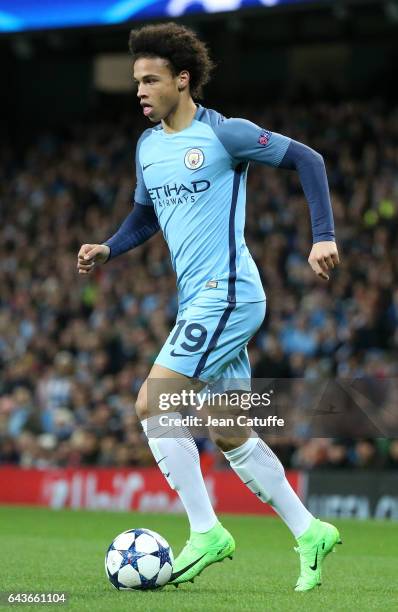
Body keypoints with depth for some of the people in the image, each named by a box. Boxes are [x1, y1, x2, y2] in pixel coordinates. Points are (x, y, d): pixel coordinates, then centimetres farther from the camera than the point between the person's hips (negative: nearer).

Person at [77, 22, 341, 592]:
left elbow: (307, 159, -6)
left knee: (152, 404, -15)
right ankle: (309, 532, 20)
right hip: (197, 302, 9)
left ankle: (205, 533, -9)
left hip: (227, 295, -9)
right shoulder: (147, 146, 12)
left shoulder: (223, 134, -10)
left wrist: (323, 237, -13)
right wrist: (106, 250, 8)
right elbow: (146, 214, 26)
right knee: (229, 434, 11)